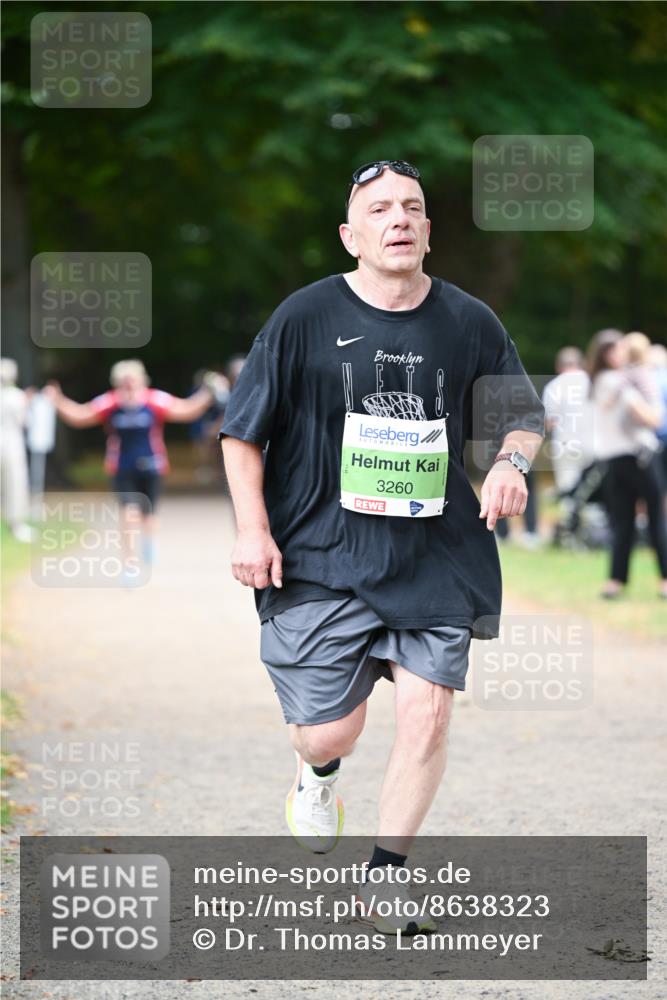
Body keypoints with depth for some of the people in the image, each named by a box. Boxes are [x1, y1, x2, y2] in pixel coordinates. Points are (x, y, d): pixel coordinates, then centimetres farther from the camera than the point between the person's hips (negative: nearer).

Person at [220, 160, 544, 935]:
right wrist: (252, 529, -5)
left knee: (427, 714, -7)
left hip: (437, 559, 2)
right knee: (331, 729, -3)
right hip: (322, 559, -2)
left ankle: (383, 877, 10)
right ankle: (317, 777, 37)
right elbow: (242, 430, 2)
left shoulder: (469, 323, 3)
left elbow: (524, 412, 16)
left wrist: (512, 462, -5)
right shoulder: (306, 317, -4)